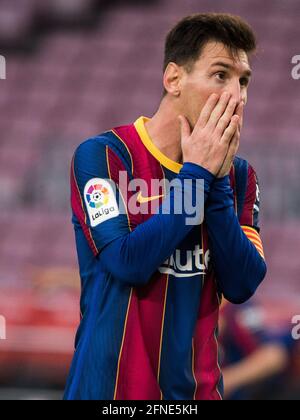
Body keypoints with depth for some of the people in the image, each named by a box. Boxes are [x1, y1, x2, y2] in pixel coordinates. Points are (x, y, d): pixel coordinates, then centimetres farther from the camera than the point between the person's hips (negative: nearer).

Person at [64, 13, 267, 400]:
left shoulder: (238, 175, 6)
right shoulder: (102, 155, -10)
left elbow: (241, 286, -5)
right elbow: (128, 264, -21)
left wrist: (217, 181, -13)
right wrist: (196, 174, -15)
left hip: (197, 387, 5)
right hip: (111, 387, -5)